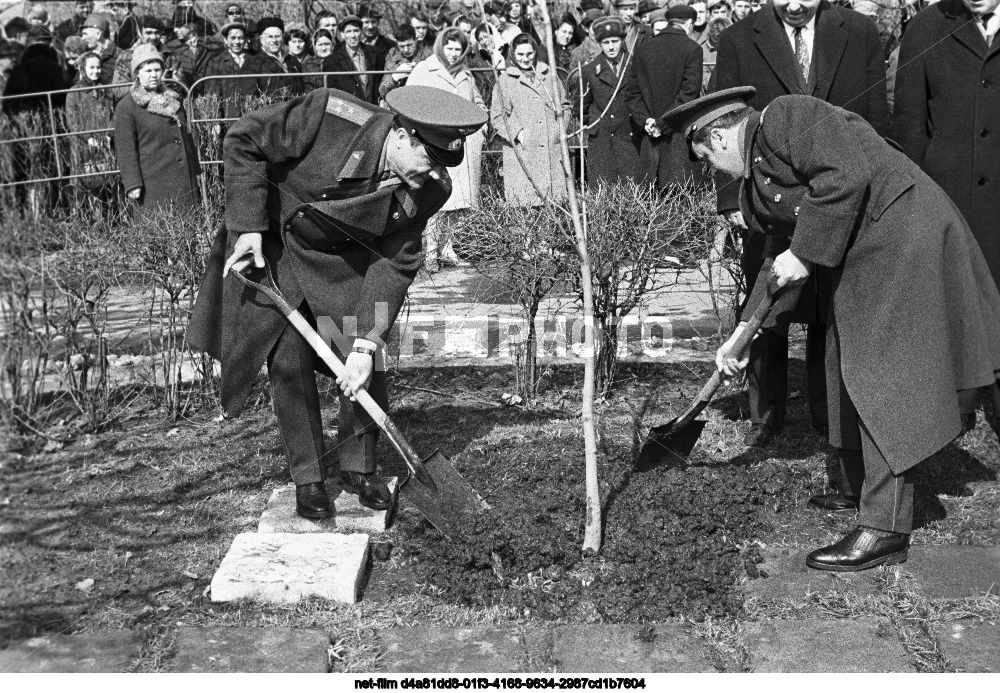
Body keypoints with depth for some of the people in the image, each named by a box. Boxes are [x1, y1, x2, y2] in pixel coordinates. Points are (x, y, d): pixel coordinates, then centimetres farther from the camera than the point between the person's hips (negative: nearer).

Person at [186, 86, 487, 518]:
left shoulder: (428, 190, -21)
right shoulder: (328, 115, -34)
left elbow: (394, 264, -15)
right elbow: (243, 142, -21)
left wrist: (366, 344, -22)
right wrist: (249, 227, -24)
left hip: (343, 258, 3)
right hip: (271, 242, -3)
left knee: (365, 365, -4)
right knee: (289, 362, -4)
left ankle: (359, 468, 19)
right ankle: (307, 478, 12)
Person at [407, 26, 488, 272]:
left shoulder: (466, 75, 20)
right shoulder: (423, 71, 4)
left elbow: (478, 104, 33)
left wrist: (481, 126, 16)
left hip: (464, 143, 6)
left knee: (457, 198, 4)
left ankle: (446, 249, 11)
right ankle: (430, 253, -10)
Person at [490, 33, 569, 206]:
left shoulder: (548, 75, 15)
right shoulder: (505, 81, 4)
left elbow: (563, 105, 23)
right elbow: (497, 116, 1)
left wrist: (563, 127, 6)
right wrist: (516, 132, -12)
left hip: (552, 148, 3)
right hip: (522, 151, -3)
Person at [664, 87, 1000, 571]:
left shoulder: (786, 117, -13)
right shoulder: (753, 188, 16)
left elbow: (846, 176, -26)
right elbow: (782, 255, 17)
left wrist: (803, 253, -21)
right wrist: (745, 332, 11)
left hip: (903, 234, -10)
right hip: (862, 256, 10)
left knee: (880, 374, -10)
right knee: (849, 373, 14)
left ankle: (885, 531, -5)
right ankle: (867, 492, 28)